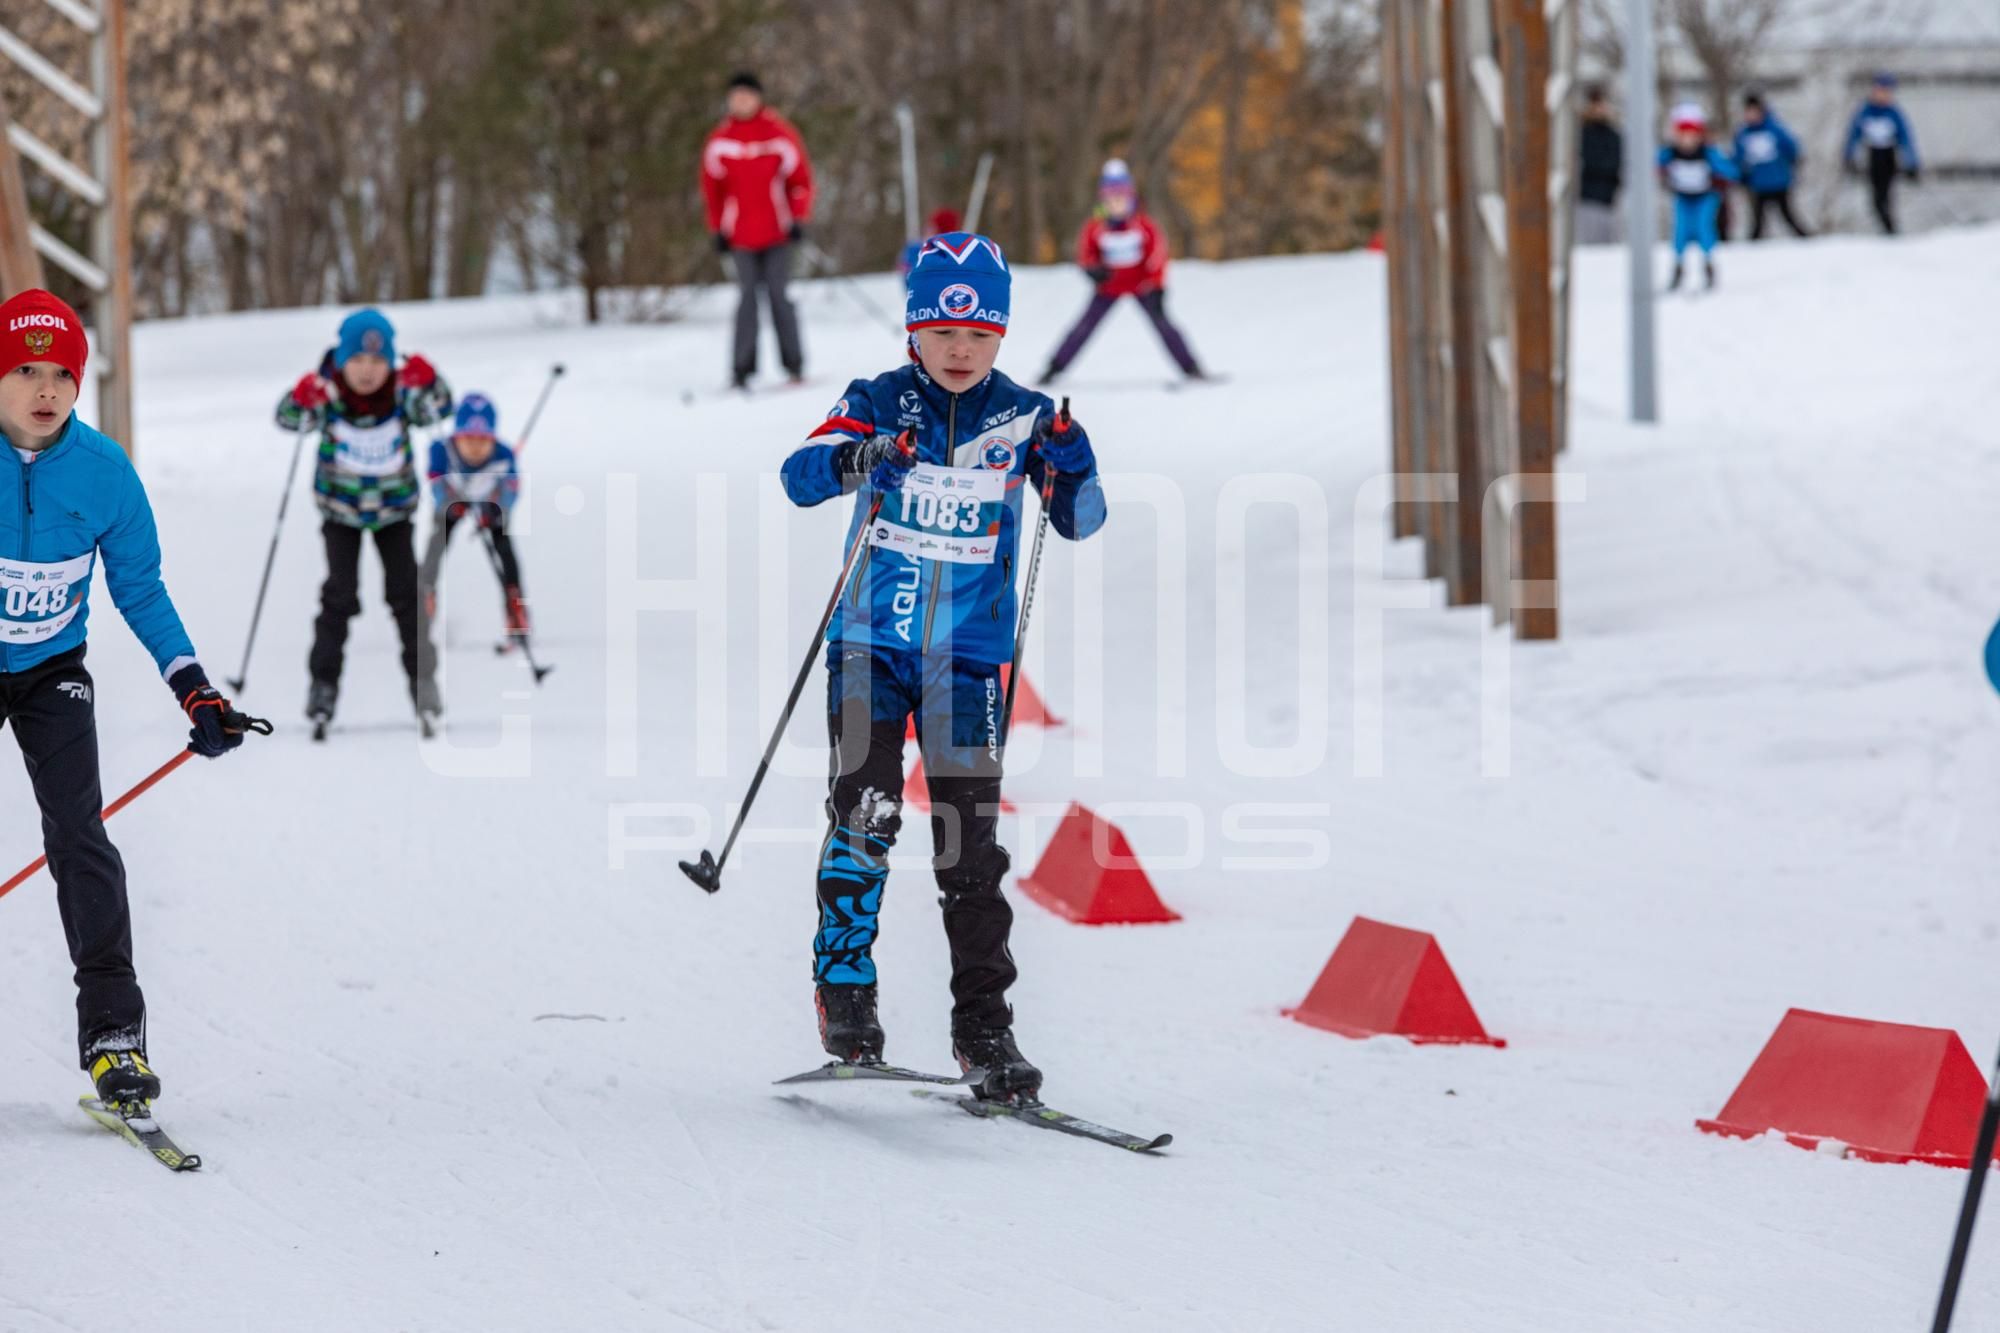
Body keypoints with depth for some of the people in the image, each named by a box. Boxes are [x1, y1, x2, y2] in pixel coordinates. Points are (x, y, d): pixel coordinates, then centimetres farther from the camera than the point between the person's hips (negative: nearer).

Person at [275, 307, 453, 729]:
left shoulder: (402, 391, -21)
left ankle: (422, 678, 14)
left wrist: (427, 385, -52)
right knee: (340, 595, -6)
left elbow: (436, 410, -32)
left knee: (405, 591, 2)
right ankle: (323, 682, 2)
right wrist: (302, 400, -54)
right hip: (340, 511, -1)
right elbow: (290, 420, -33)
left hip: (394, 508, 1)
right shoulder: (328, 393, -24)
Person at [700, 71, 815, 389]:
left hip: (777, 232, -2)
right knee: (747, 297, -4)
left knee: (778, 296, -4)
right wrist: (718, 228, 8)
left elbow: (800, 178, 3)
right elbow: (712, 185, 12)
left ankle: (793, 364, 6)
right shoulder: (720, 140, 4)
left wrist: (798, 220, -5)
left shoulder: (779, 134, -2)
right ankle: (742, 368, -4)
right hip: (741, 237, 2)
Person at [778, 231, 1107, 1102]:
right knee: (865, 815, -13)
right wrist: (854, 460, -36)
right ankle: (844, 994, 0)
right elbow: (799, 477, -15)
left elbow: (1079, 522, -3)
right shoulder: (878, 405, -2)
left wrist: (1072, 467, -23)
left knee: (971, 846, -2)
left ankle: (983, 1023, 4)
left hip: (967, 659, 1)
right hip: (872, 644, -1)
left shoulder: (1020, 418, 0)